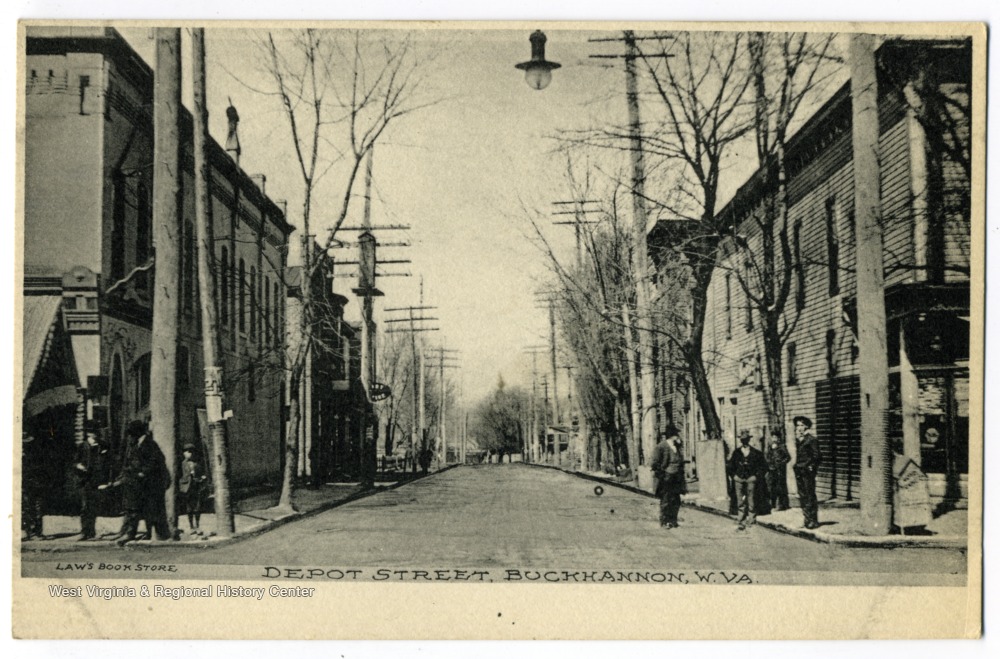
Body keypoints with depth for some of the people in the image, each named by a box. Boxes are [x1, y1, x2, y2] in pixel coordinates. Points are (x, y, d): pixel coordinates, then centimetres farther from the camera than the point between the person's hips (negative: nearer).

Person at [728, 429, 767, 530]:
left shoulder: (756, 453, 1)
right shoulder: (736, 453, 8)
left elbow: (763, 466, 3)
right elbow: (731, 466, 17)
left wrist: (756, 476, -4)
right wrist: (734, 475, 5)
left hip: (751, 480, -2)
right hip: (739, 480, 2)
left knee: (751, 502, 1)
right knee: (740, 502, 2)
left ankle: (751, 520, 12)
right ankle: (741, 522, 4)